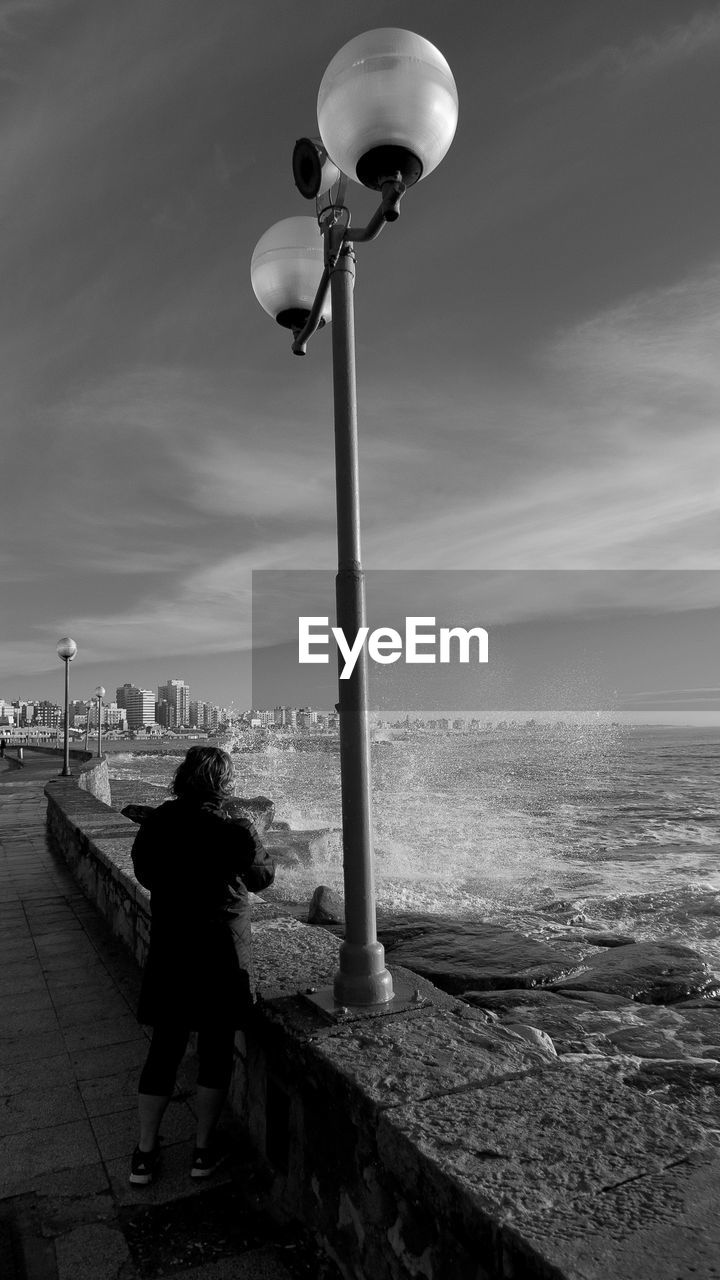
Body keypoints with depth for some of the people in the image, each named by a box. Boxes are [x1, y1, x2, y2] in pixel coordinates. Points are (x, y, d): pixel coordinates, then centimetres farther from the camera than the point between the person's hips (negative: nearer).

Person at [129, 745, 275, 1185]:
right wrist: (264, 852, 16)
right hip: (223, 950, -3)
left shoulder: (155, 823, -5)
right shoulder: (236, 830, -16)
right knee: (217, 1049, 13)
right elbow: (262, 878, -1)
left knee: (164, 1048, 16)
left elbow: (145, 874, 9)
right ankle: (204, 1149, 25)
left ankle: (145, 1154, 25)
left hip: (168, 948, 4)